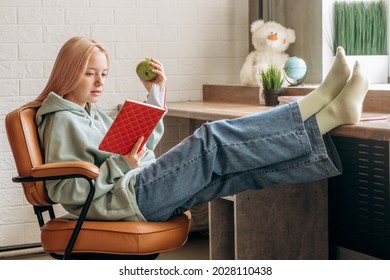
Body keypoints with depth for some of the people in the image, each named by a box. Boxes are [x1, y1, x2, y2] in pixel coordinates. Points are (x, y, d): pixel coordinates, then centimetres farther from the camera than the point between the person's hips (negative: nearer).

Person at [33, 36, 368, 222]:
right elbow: (64, 189, -12)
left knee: (246, 168, -9)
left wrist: (156, 92, 20)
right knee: (213, 141, -22)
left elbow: (145, 143, 29)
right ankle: (318, 105, -22)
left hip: (148, 191, 9)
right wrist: (120, 164, -20)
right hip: (129, 198, -9)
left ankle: (326, 117, -20)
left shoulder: (91, 113, 25)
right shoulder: (61, 120, -3)